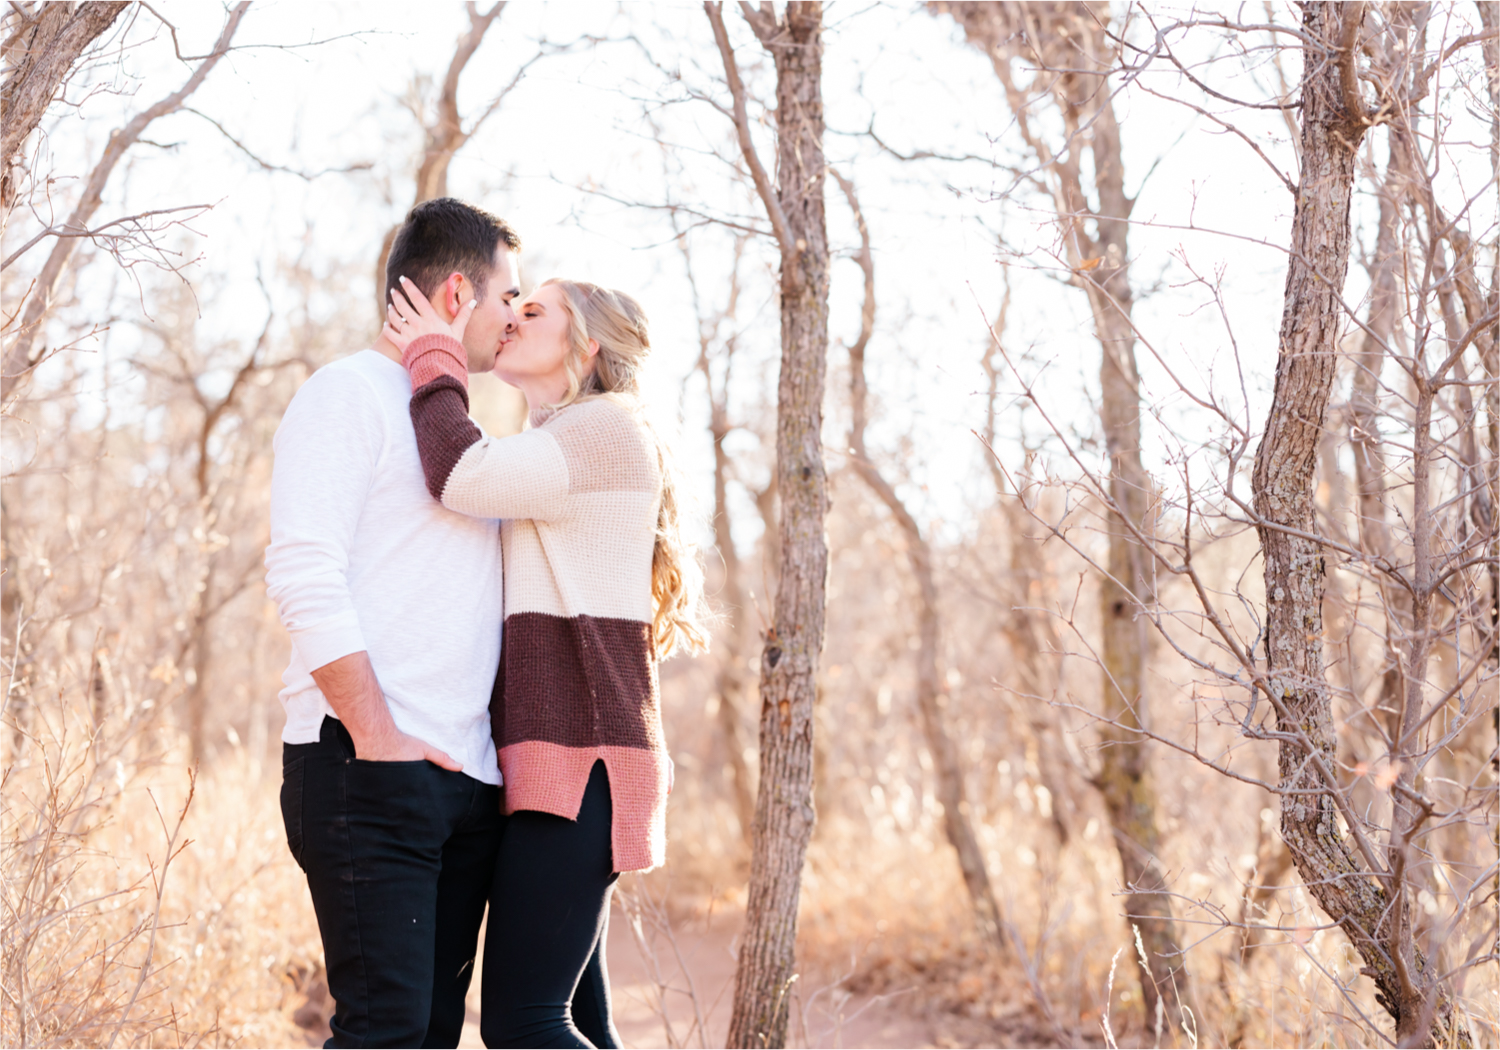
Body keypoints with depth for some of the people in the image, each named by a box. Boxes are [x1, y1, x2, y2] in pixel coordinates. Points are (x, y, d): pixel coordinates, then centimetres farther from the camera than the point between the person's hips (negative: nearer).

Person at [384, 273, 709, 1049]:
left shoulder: (609, 425, -5)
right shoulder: (556, 459, 24)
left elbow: (462, 476, -19)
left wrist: (434, 359, -5)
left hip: (579, 760, -10)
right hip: (561, 759, 10)